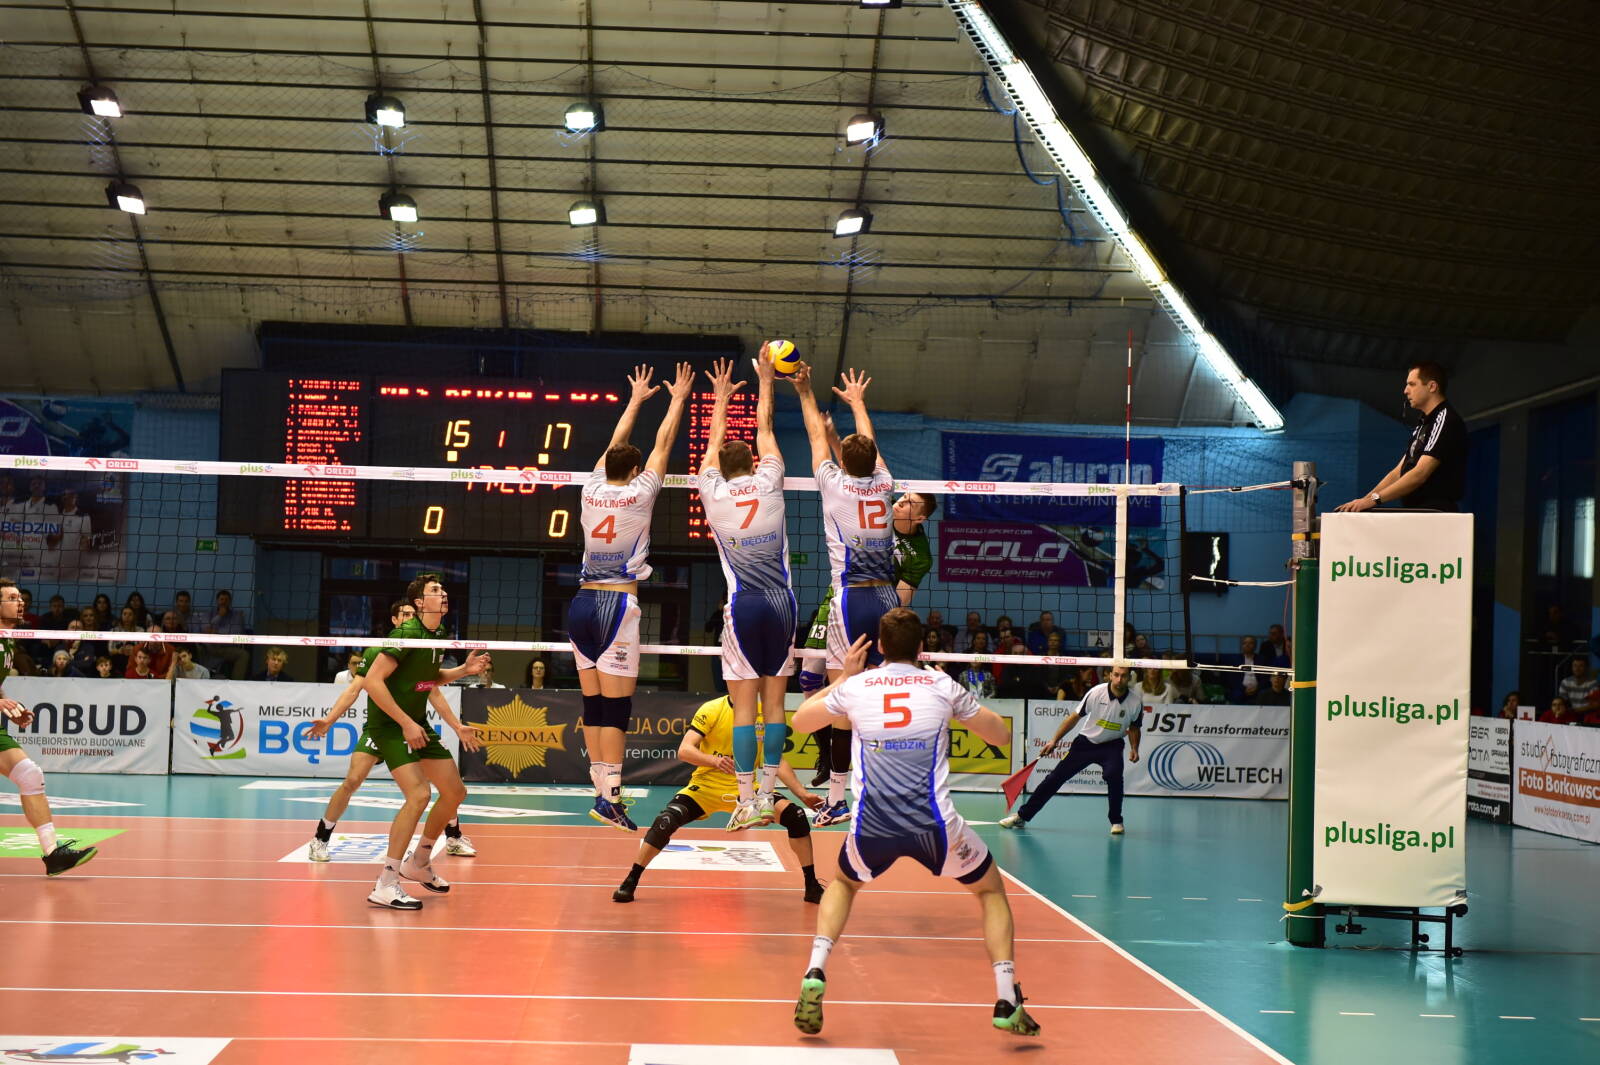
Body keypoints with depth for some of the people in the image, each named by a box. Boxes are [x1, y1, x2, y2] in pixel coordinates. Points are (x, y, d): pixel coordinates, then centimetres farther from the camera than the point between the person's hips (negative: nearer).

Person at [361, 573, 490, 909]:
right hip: (389, 723, -9)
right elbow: (372, 681, -26)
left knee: (455, 792, 10)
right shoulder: (407, 634, -21)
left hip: (417, 723, 9)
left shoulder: (438, 636, 5)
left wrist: (464, 669, 5)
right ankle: (385, 885, -19)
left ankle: (418, 863, 30)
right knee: (418, 794, -24)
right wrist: (405, 723, -25)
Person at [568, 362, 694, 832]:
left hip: (582, 603, 6)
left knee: (594, 705, 8)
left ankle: (604, 791, 11)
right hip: (617, 604, -6)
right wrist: (678, 399, 19)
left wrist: (636, 399, 35)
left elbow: (615, 444, 23)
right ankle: (610, 796, -12)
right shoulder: (638, 493, -4)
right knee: (616, 708, -7)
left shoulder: (593, 488, 7)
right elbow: (663, 442, 6)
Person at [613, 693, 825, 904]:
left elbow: (778, 762, 5)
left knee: (794, 814, -16)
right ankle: (630, 882, -9)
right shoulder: (712, 710, -11)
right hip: (706, 786, -3)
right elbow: (684, 750, -20)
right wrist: (714, 760, -37)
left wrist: (802, 794, -5)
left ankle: (812, 887, 0)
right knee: (666, 820, -26)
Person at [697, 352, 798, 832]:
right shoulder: (768, 485, 3)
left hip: (743, 606, -2)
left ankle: (747, 802, -5)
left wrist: (721, 395, 32)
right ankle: (767, 796, 8)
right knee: (774, 703, 5)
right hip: (781, 602, 2)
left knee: (744, 706, -2)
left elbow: (714, 443, 19)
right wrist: (764, 379, 30)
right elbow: (765, 429, 18)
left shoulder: (714, 494, 1)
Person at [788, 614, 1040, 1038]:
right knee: (991, 890, 23)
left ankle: (815, 974, 13)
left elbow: (800, 721, 27)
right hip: (934, 825, -1)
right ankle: (1007, 1002, 10)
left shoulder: (856, 686, 9)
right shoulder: (942, 686, 6)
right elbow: (1001, 734, 19)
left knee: (843, 883, 34)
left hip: (871, 827, 2)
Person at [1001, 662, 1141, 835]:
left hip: (1111, 745, 0)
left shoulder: (1134, 701, -12)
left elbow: (1134, 727, 8)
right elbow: (1075, 717, -4)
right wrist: (1054, 740, -3)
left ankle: (1116, 821, -11)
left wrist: (1134, 749, -7)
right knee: (1055, 778, 0)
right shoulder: (1096, 692, -15)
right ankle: (1022, 816, 11)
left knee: (1114, 774, -31)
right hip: (1085, 743, 1)